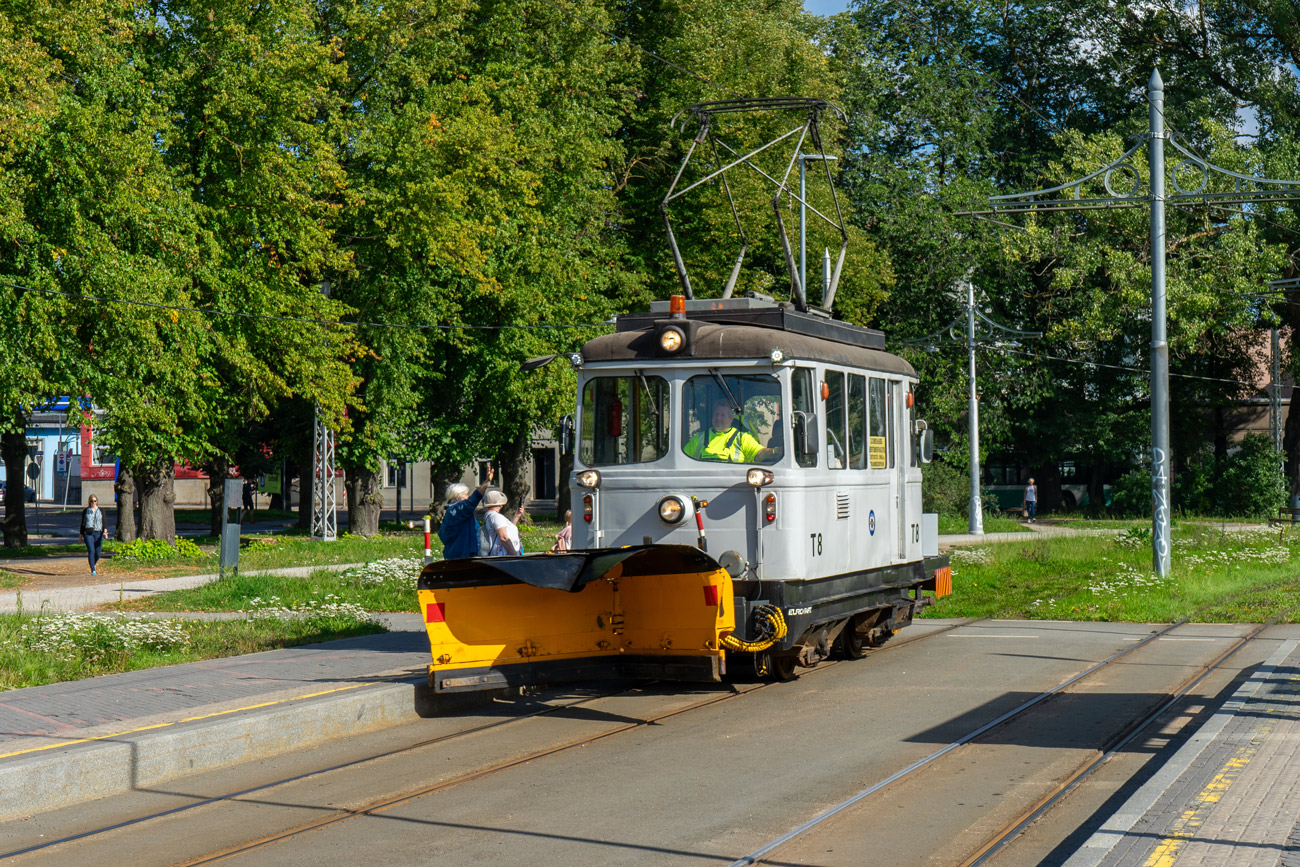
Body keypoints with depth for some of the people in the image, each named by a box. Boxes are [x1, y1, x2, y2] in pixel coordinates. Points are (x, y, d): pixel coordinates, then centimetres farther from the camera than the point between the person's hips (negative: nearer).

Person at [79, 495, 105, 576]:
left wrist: (105, 531, -15)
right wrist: (81, 535, 9)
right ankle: (92, 570, -13)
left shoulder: (101, 511, 9)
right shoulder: (85, 511, 8)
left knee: (97, 553, 3)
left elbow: (104, 523, 3)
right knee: (91, 551, -15)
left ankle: (94, 564, 35)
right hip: (88, 533, -1)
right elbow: (82, 523, 11)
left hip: (98, 533, 1)